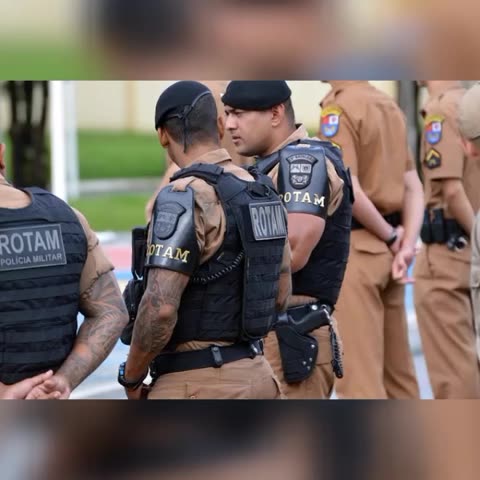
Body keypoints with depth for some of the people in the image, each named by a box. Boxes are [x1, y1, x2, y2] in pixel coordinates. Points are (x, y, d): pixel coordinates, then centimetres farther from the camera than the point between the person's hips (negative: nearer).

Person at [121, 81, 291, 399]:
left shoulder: (185, 198, -17)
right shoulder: (262, 192, 9)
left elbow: (160, 308, -24)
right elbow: (281, 293, 16)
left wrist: (132, 376, -9)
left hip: (196, 385, -8)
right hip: (254, 375, 8)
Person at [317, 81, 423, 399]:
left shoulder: (339, 107, -13)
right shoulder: (389, 104, 13)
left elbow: (347, 190, -21)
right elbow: (413, 187, 10)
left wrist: (391, 236, -8)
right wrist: (407, 244, 0)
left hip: (354, 248, -8)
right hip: (386, 250, 8)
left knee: (358, 371, -5)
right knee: (397, 367, 13)